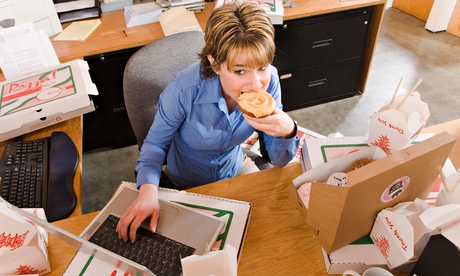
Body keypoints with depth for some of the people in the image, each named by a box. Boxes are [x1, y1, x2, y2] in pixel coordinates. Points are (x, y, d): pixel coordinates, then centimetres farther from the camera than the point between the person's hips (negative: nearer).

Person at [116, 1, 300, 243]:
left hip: (234, 173, 3)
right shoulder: (185, 89, -35)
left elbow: (279, 160, -17)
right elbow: (155, 143, -17)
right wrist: (148, 189, -36)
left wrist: (287, 131, -40)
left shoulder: (268, 80, -25)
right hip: (185, 185, -2)